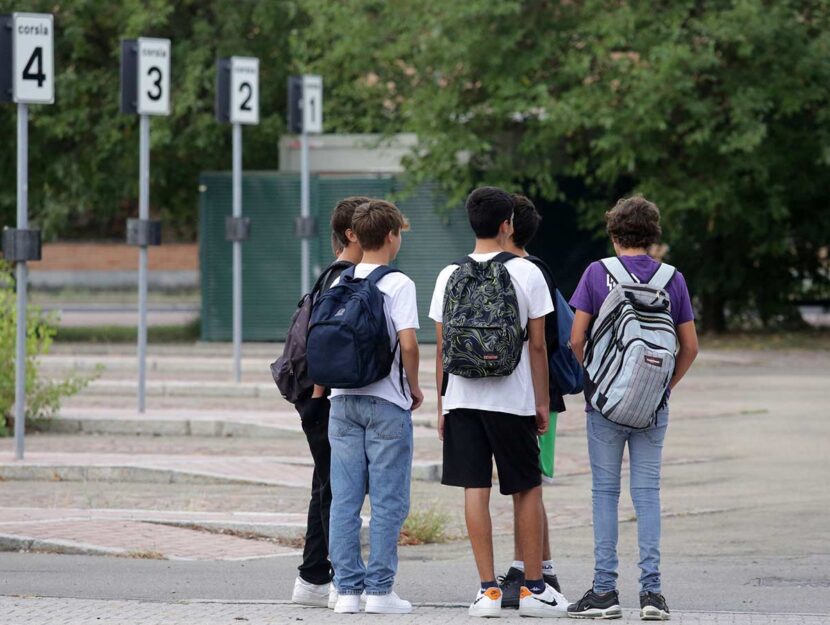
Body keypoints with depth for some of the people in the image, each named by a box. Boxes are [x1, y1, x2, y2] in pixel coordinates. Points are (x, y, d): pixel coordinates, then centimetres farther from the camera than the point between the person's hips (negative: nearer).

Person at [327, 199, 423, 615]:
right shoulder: (398, 284, -9)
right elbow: (408, 344, -16)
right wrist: (414, 388, -1)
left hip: (344, 401, 5)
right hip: (386, 403, -5)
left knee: (344, 499, 6)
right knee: (388, 501, 1)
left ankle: (346, 588, 6)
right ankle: (380, 590, -1)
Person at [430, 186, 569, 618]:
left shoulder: (450, 276, 2)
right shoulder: (526, 274, -4)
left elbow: (443, 348, 4)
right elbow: (537, 345, -3)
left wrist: (442, 406, 11)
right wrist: (542, 402, 5)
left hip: (462, 399, 2)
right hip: (513, 399, -2)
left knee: (475, 491, 2)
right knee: (528, 490, 9)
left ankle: (488, 590, 0)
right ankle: (534, 588, 11)